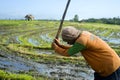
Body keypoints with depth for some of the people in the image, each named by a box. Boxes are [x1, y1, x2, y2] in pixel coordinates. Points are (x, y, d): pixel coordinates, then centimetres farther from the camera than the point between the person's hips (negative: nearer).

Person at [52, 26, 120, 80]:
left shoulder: (82, 40, -27)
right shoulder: (84, 34, 3)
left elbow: (68, 53, -13)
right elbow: (73, 49, 15)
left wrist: (55, 48, 2)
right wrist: (60, 45, 10)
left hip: (111, 69, -9)